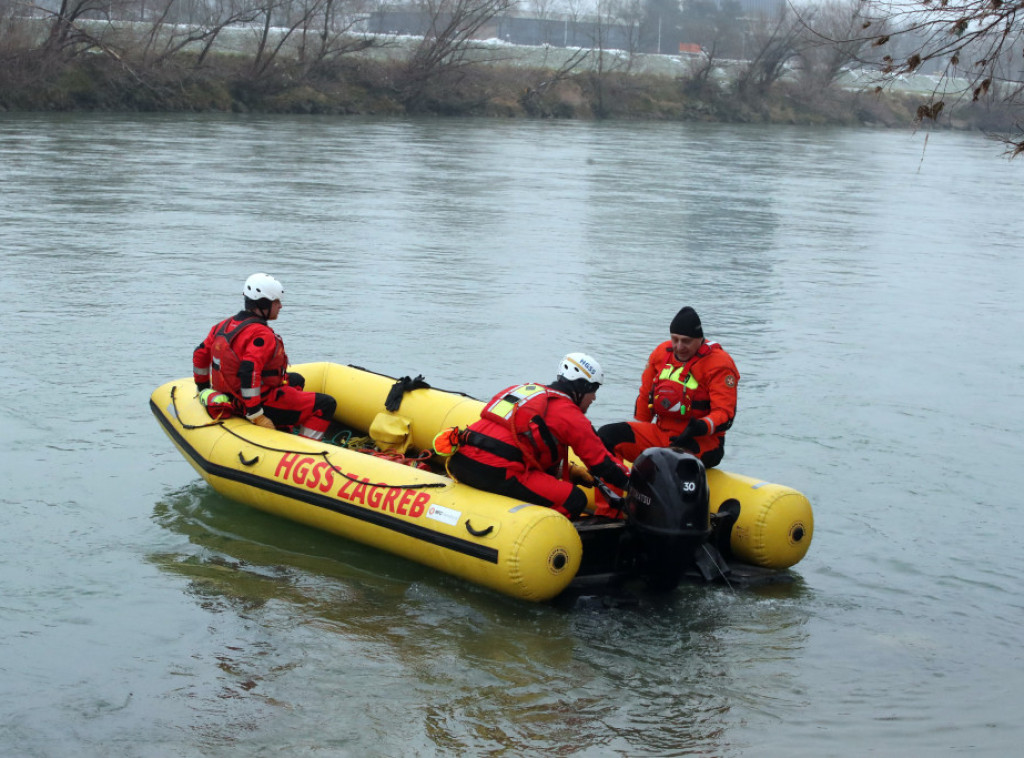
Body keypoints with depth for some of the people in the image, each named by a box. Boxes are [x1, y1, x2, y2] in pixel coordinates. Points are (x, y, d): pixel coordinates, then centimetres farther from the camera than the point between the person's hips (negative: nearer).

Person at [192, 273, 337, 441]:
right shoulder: (261, 335, -23)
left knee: (296, 380, 34)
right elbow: (249, 373, -35)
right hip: (263, 404, -10)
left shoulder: (224, 325, 6)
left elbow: (200, 354, 15)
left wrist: (203, 387, 29)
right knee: (326, 405, -8)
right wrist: (257, 416, -30)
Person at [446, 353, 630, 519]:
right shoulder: (570, 414, 4)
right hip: (496, 472, -9)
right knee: (575, 501, -4)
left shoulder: (525, 389, 27)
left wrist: (571, 472, 38)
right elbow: (601, 463, 9)